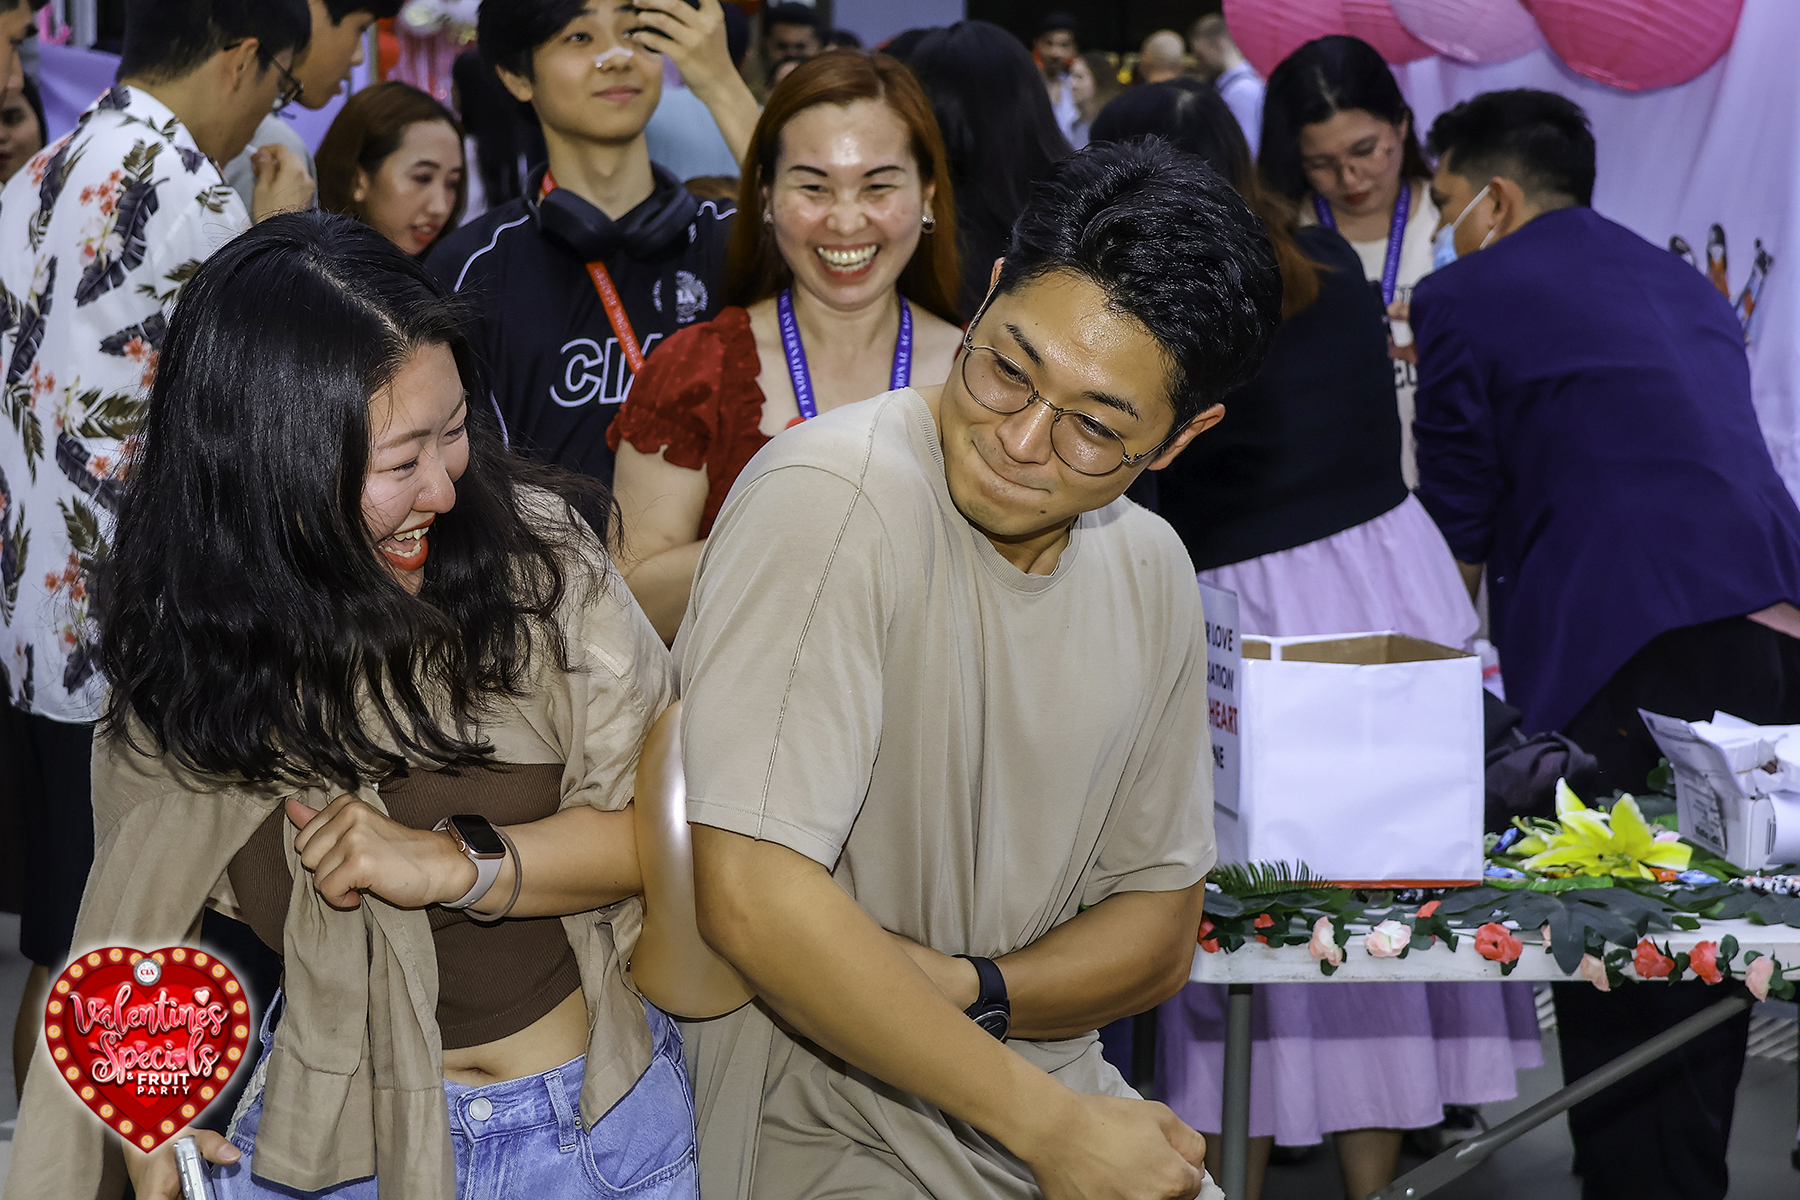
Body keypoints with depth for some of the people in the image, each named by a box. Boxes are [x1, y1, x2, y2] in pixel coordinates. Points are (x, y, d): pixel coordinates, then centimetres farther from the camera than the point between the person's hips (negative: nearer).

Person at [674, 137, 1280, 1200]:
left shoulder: (1153, 574, 2)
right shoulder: (834, 502, -18)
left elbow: (1160, 934, 8)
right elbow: (752, 897, -25)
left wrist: (969, 989, -12)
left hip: (1048, 1094, 6)